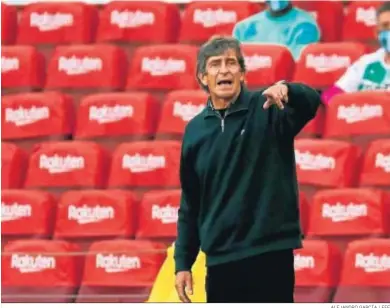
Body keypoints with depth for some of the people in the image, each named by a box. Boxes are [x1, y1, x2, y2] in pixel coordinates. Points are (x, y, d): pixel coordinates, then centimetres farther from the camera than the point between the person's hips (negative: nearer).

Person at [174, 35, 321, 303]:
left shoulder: (267, 109, -3)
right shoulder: (196, 130, 8)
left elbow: (311, 102, -25)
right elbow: (190, 204, 13)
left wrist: (286, 90, -47)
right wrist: (183, 263, 10)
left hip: (270, 254, -4)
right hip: (220, 260, 4)